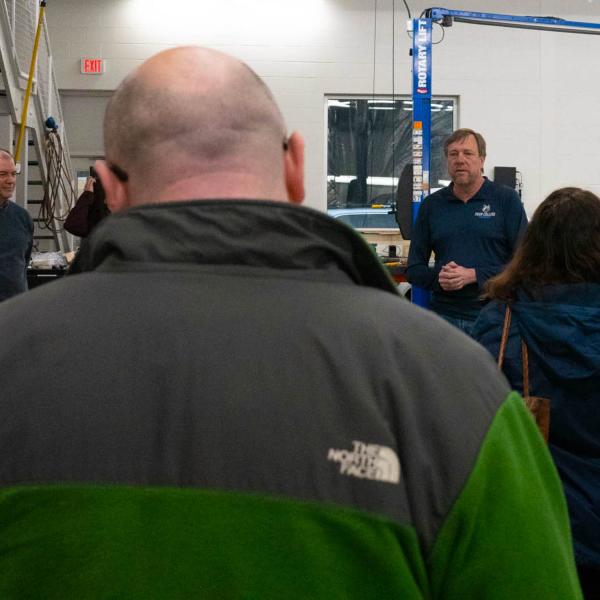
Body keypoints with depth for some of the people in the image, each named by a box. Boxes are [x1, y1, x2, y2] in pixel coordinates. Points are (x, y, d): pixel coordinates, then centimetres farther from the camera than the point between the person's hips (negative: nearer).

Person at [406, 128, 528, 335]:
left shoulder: (507, 199, 2)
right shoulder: (432, 204, 12)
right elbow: (414, 269, 13)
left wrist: (473, 275, -15)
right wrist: (438, 277, -9)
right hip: (444, 316, 3)